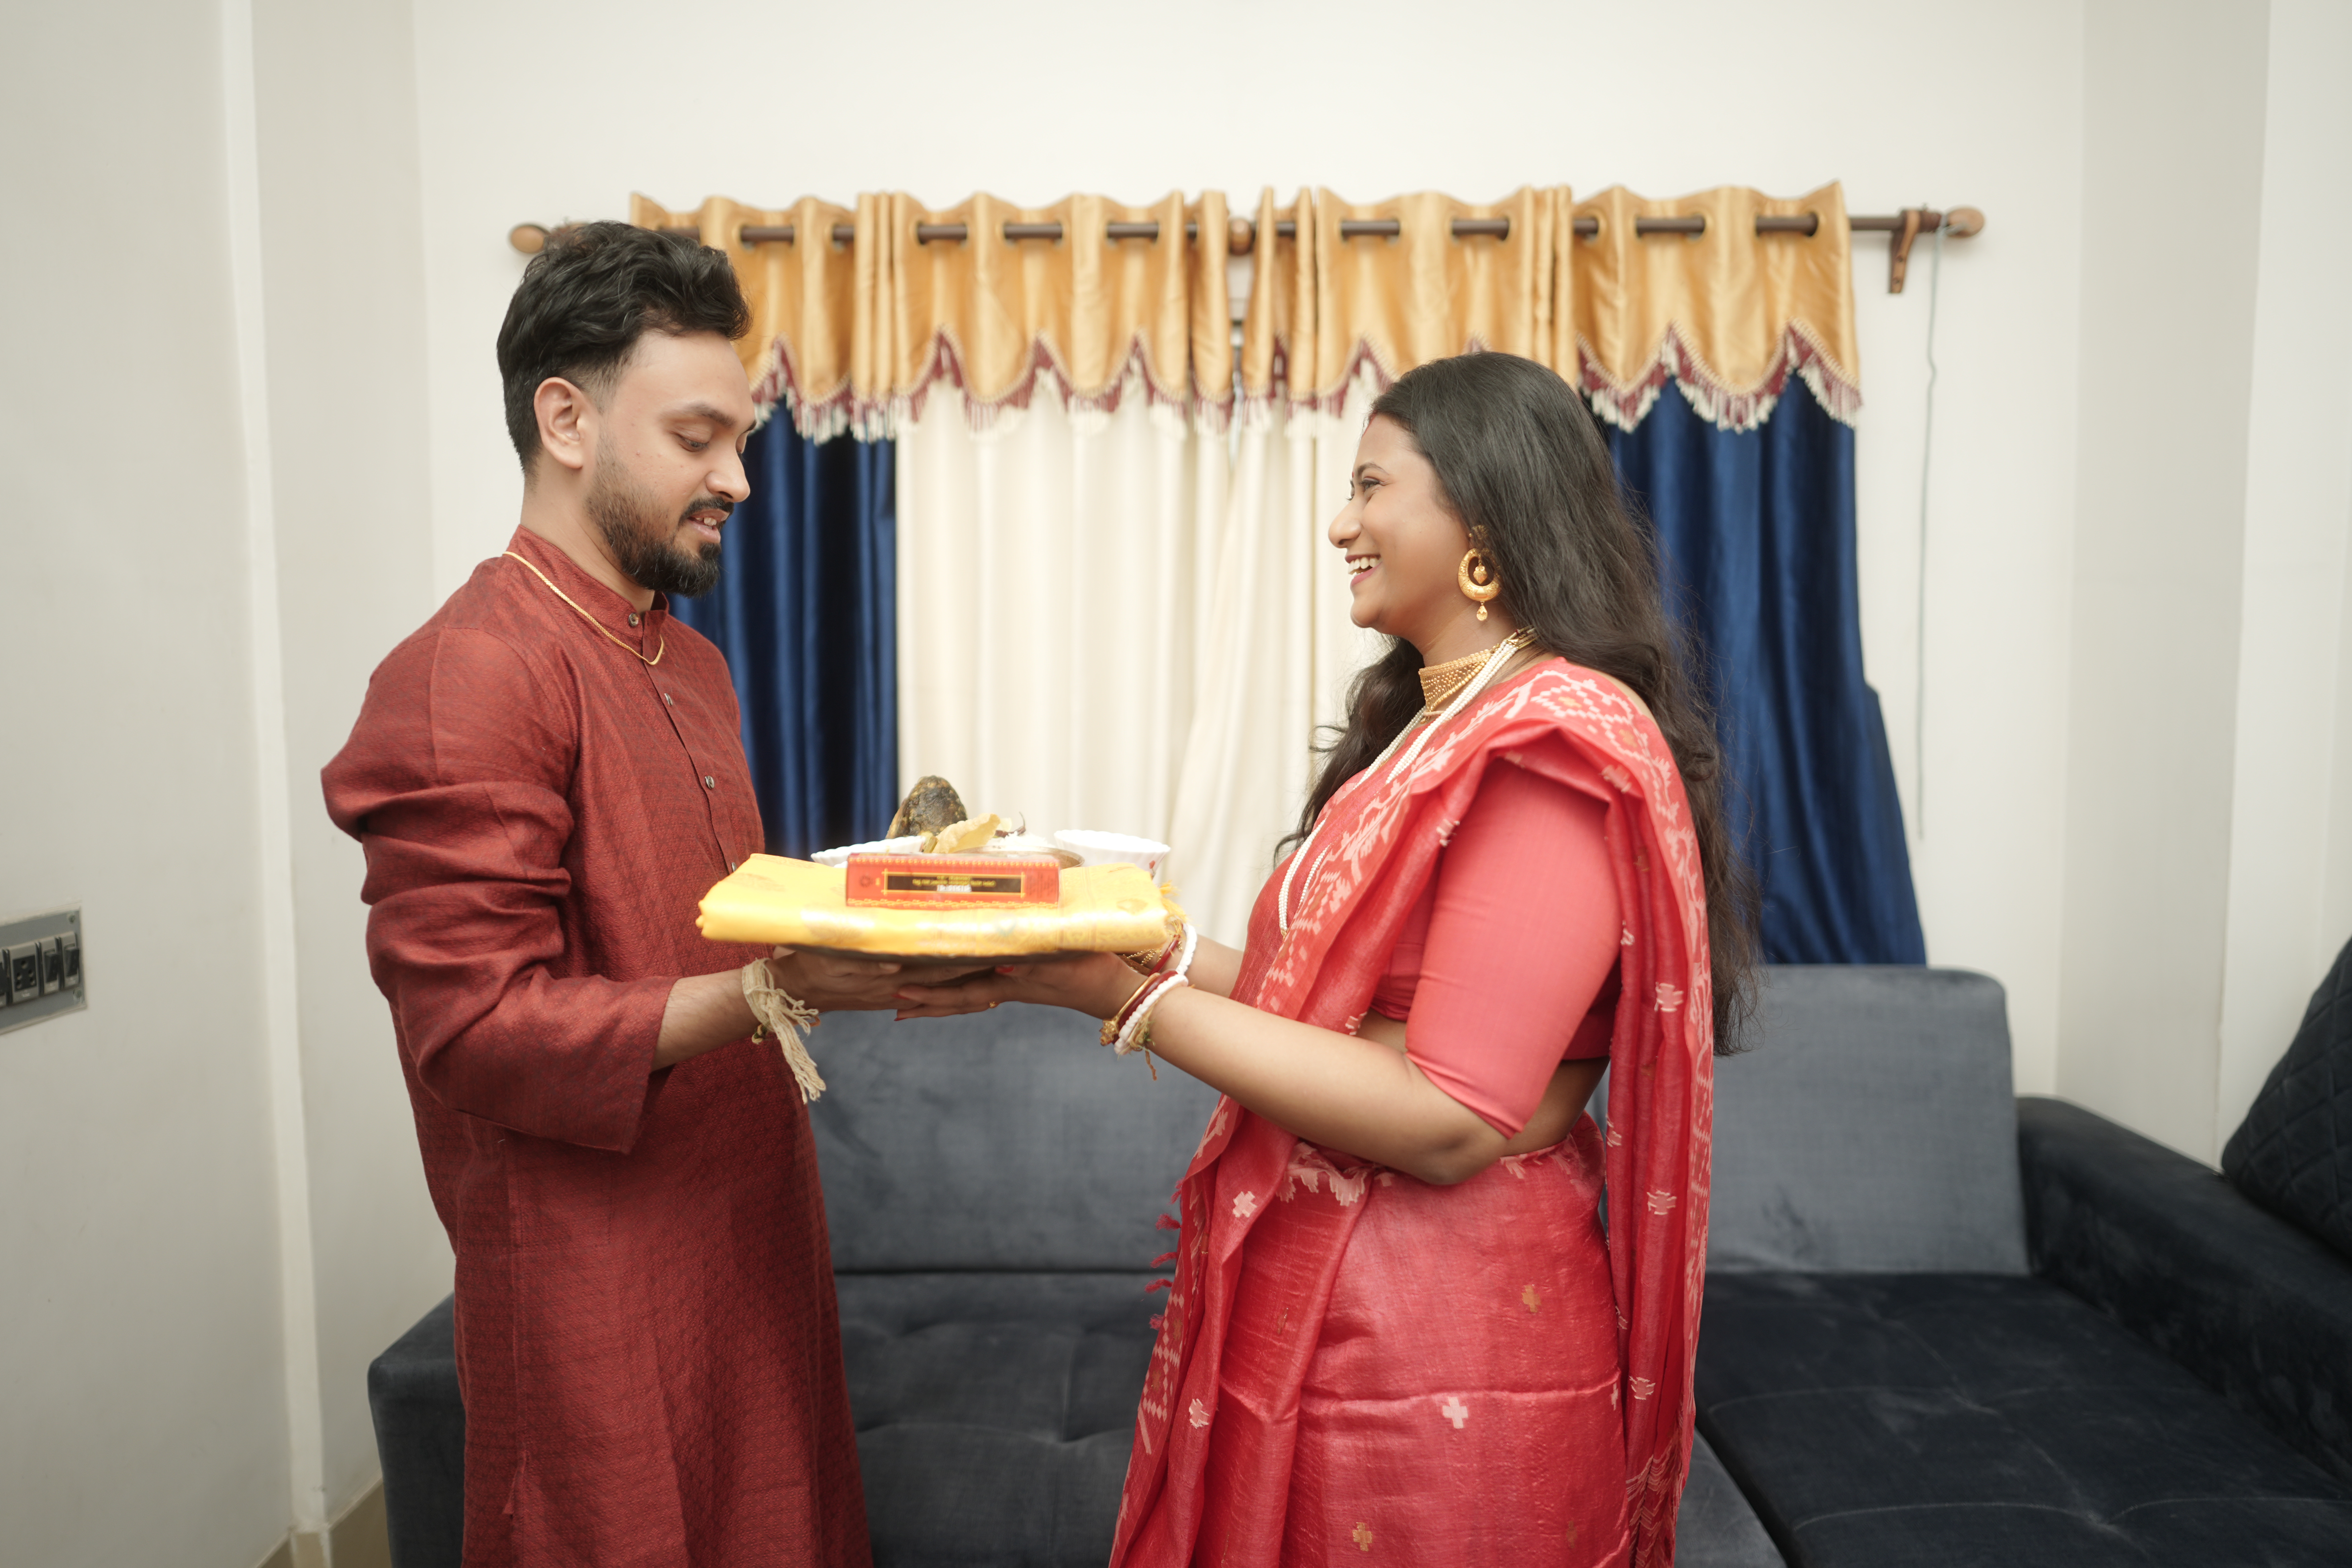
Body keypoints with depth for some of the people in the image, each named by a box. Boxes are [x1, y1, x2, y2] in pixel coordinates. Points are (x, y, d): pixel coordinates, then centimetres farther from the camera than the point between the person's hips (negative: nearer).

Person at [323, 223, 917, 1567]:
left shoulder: (691, 661, 14)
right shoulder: (465, 677, -17)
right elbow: (478, 1029, -21)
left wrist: (860, 902, 5)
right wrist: (768, 989, -30)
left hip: (754, 1224, 9)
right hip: (604, 1275, -8)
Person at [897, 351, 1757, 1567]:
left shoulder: (1558, 745, -19)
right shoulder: (1439, 722, 10)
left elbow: (1450, 1121, -24)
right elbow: (1344, 998, 7)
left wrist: (1127, 998, -22)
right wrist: (1148, 949, -2)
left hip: (1435, 1354, -8)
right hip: (1321, 1302, 8)